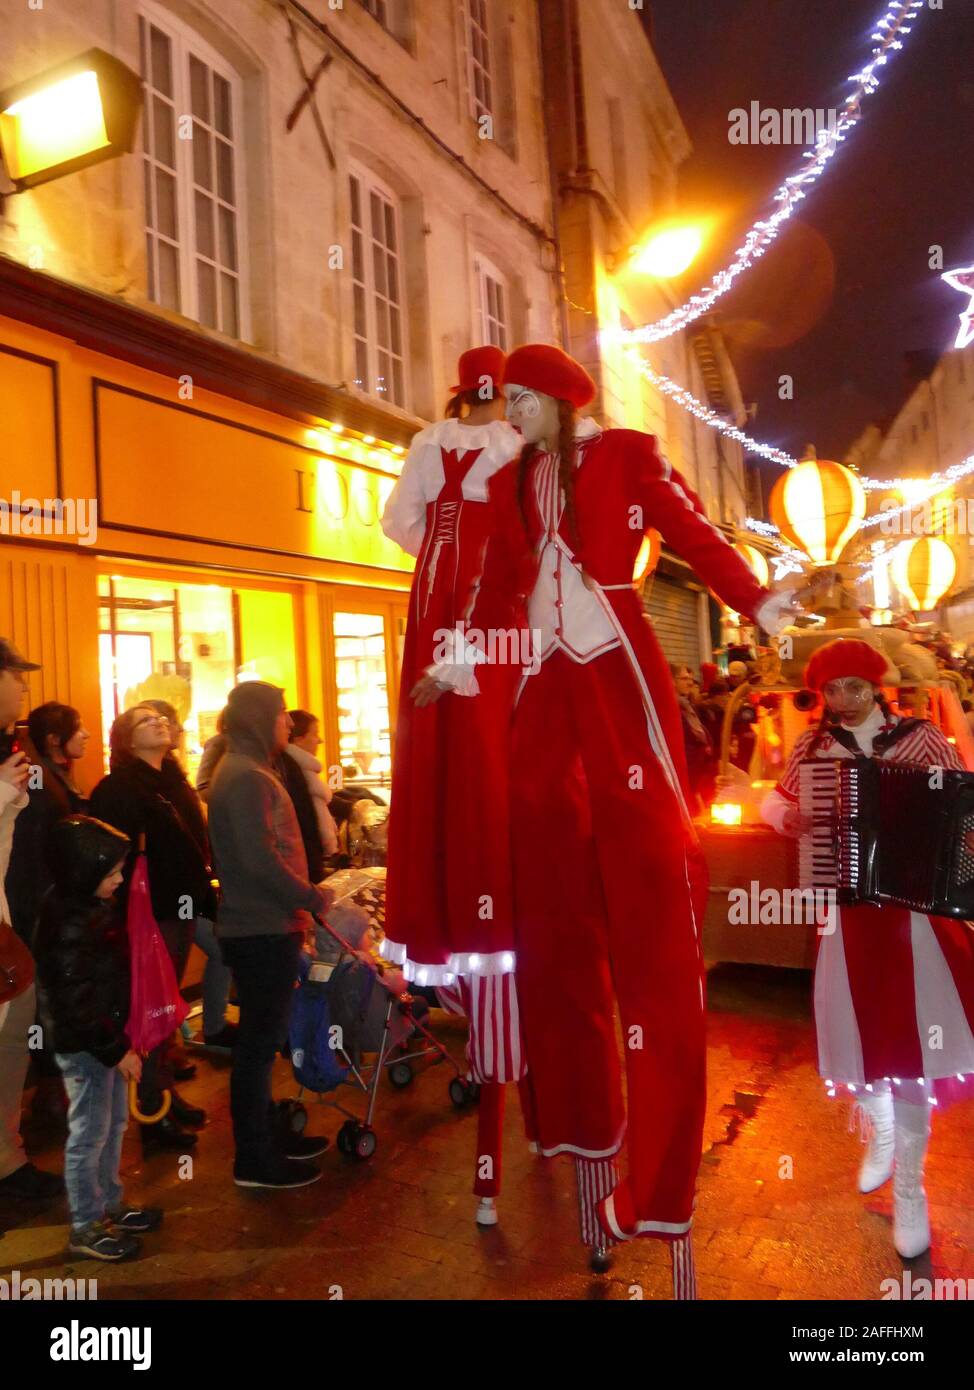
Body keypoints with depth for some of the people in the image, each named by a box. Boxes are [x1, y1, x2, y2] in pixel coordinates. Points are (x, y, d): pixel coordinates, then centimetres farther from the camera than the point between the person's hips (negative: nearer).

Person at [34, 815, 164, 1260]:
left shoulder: (95, 907, 2)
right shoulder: (69, 925, -26)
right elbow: (77, 1002, -25)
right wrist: (117, 1050, -18)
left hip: (108, 1039, 9)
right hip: (84, 1046, -9)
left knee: (114, 1124, 20)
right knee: (89, 1135, 6)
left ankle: (110, 1205, 37)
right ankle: (84, 1229, 22)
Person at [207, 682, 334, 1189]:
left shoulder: (245, 770, 15)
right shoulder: (246, 776, -18)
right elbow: (261, 860, -24)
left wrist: (301, 899, 15)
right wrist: (313, 898, -14)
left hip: (263, 925, 10)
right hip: (263, 931, -10)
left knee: (262, 1037, 18)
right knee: (259, 1041, 0)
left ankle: (267, 1134, 32)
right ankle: (254, 1161, 12)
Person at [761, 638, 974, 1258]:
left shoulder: (921, 736, -4)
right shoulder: (813, 744, 1)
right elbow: (775, 798, 9)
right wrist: (787, 815, -13)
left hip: (912, 904, -2)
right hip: (846, 908, 2)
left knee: (907, 1039, 3)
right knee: (858, 1034, 11)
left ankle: (909, 1188, 21)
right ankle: (881, 1130, 44)